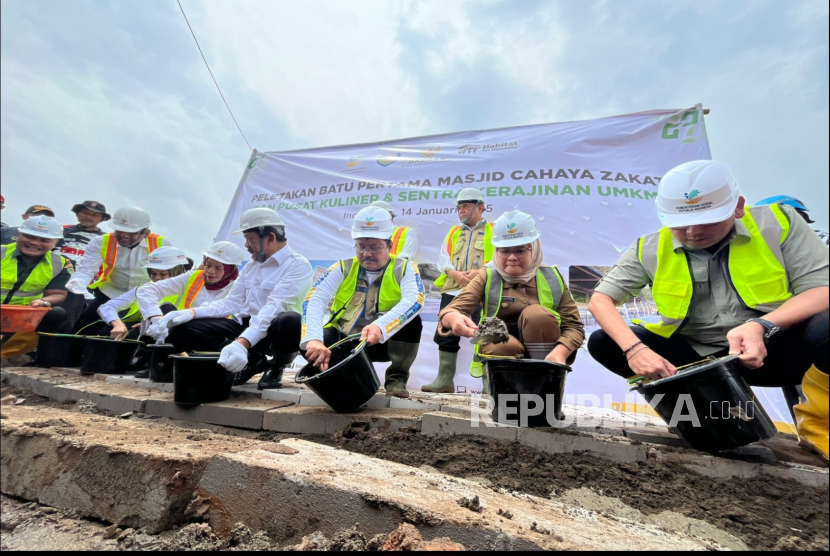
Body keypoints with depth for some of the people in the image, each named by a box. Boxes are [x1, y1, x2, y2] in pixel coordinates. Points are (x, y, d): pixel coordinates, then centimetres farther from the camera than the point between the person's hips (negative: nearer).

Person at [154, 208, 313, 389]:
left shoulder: (298, 265, -12)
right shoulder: (250, 266, 16)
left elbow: (274, 308, -26)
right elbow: (231, 303, 12)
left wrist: (242, 342, -38)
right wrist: (192, 312, -6)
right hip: (243, 326, 7)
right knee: (181, 330, -7)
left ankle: (277, 366, -6)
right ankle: (252, 360, -1)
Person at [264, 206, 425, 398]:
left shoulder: (404, 268, -3)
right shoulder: (343, 268, 1)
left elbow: (414, 301, -24)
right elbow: (314, 300, -15)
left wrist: (380, 327, -42)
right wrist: (313, 339, -35)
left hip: (380, 343, -1)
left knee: (412, 321, -30)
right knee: (287, 322, -19)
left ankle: (396, 377, -8)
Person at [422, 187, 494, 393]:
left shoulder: (494, 230, 9)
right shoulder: (453, 232, 22)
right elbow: (443, 258, 11)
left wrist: (480, 272, -19)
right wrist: (456, 273, -9)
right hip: (453, 289, 5)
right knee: (446, 334, 2)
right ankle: (445, 379, 10)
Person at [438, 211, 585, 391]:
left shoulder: (551, 278, -3)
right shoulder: (486, 278, -6)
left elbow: (574, 325, -7)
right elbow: (450, 311, -17)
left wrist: (560, 352, -30)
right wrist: (454, 318, -43)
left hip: (542, 355, 1)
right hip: (501, 354, 0)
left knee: (536, 313, -24)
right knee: (503, 345, -33)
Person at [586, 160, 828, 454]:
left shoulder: (777, 223, -8)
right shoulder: (650, 249, -6)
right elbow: (601, 299, -9)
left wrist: (762, 326, -31)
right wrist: (632, 348, -26)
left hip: (775, 348, -1)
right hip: (698, 359, 2)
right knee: (602, 342, -16)